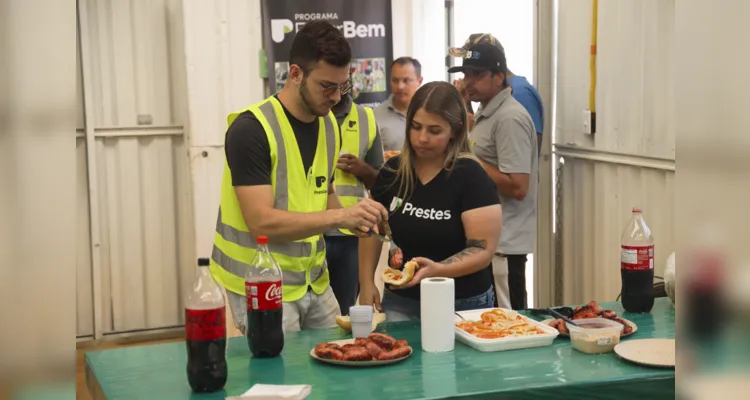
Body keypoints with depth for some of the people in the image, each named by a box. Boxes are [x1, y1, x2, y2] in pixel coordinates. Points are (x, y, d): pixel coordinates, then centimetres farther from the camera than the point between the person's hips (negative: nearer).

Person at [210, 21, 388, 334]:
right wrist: (341, 216, -29)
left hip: (314, 282, 7)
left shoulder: (329, 124, 4)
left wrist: (354, 221, -2)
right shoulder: (251, 129, -18)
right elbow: (262, 222, -23)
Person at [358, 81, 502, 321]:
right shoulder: (392, 171, 0)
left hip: (463, 306, -3)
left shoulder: (471, 177, -14)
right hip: (401, 302, 4)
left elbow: (483, 250, -19)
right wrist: (367, 283, 4)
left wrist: (437, 269, -34)